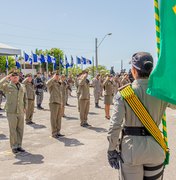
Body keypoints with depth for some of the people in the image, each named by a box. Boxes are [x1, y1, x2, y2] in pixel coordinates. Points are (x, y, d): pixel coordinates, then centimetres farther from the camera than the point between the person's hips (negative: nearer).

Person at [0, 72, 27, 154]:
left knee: (20, 129, 7)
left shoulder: (22, 87, 14)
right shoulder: (7, 86, 1)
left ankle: (19, 145, 17)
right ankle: (14, 146, 7)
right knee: (13, 130, -2)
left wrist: (25, 108, 11)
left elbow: (25, 98, 21)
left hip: (20, 112, 4)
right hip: (11, 112, -4)